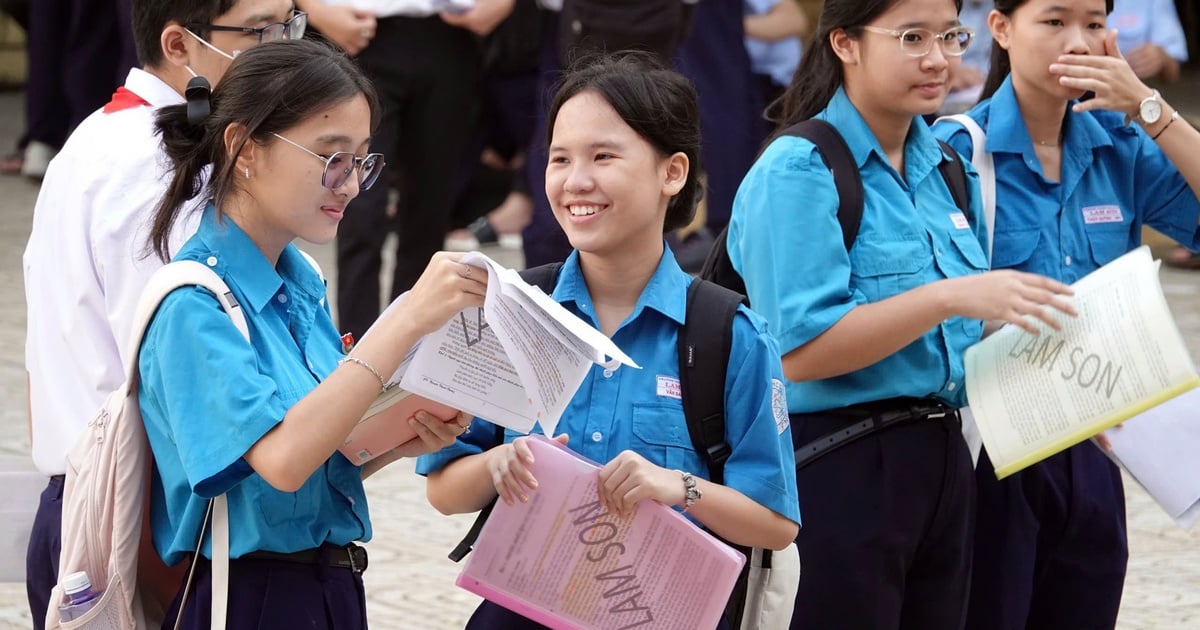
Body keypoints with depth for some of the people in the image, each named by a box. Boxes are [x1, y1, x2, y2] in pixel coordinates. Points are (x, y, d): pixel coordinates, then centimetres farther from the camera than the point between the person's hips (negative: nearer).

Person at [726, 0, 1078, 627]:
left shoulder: (945, 168, 12)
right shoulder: (798, 173, -11)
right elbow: (799, 351, -20)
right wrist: (950, 297, -26)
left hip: (940, 458, 7)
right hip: (838, 463, -7)